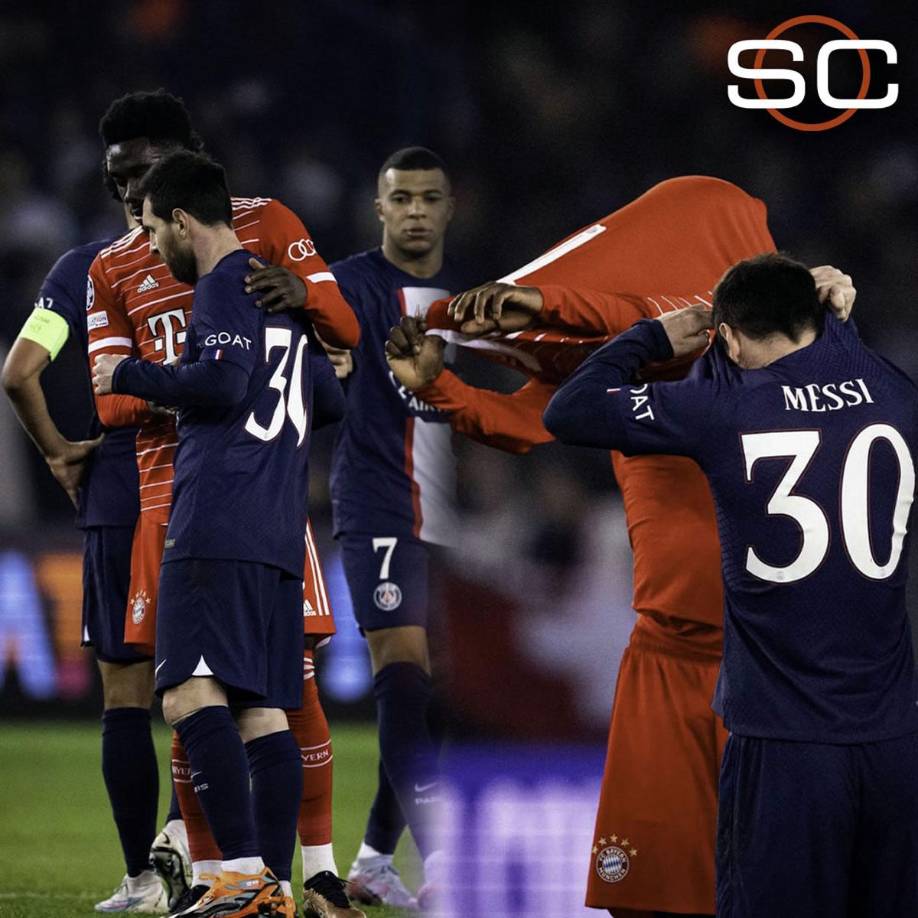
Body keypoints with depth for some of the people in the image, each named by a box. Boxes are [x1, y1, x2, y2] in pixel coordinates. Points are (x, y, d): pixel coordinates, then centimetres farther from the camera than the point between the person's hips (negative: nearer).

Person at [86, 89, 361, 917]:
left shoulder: (265, 225, 4)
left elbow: (347, 333, 0)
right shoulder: (112, 273, 11)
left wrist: (300, 291, -23)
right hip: (172, 495, 2)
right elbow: (112, 401, 2)